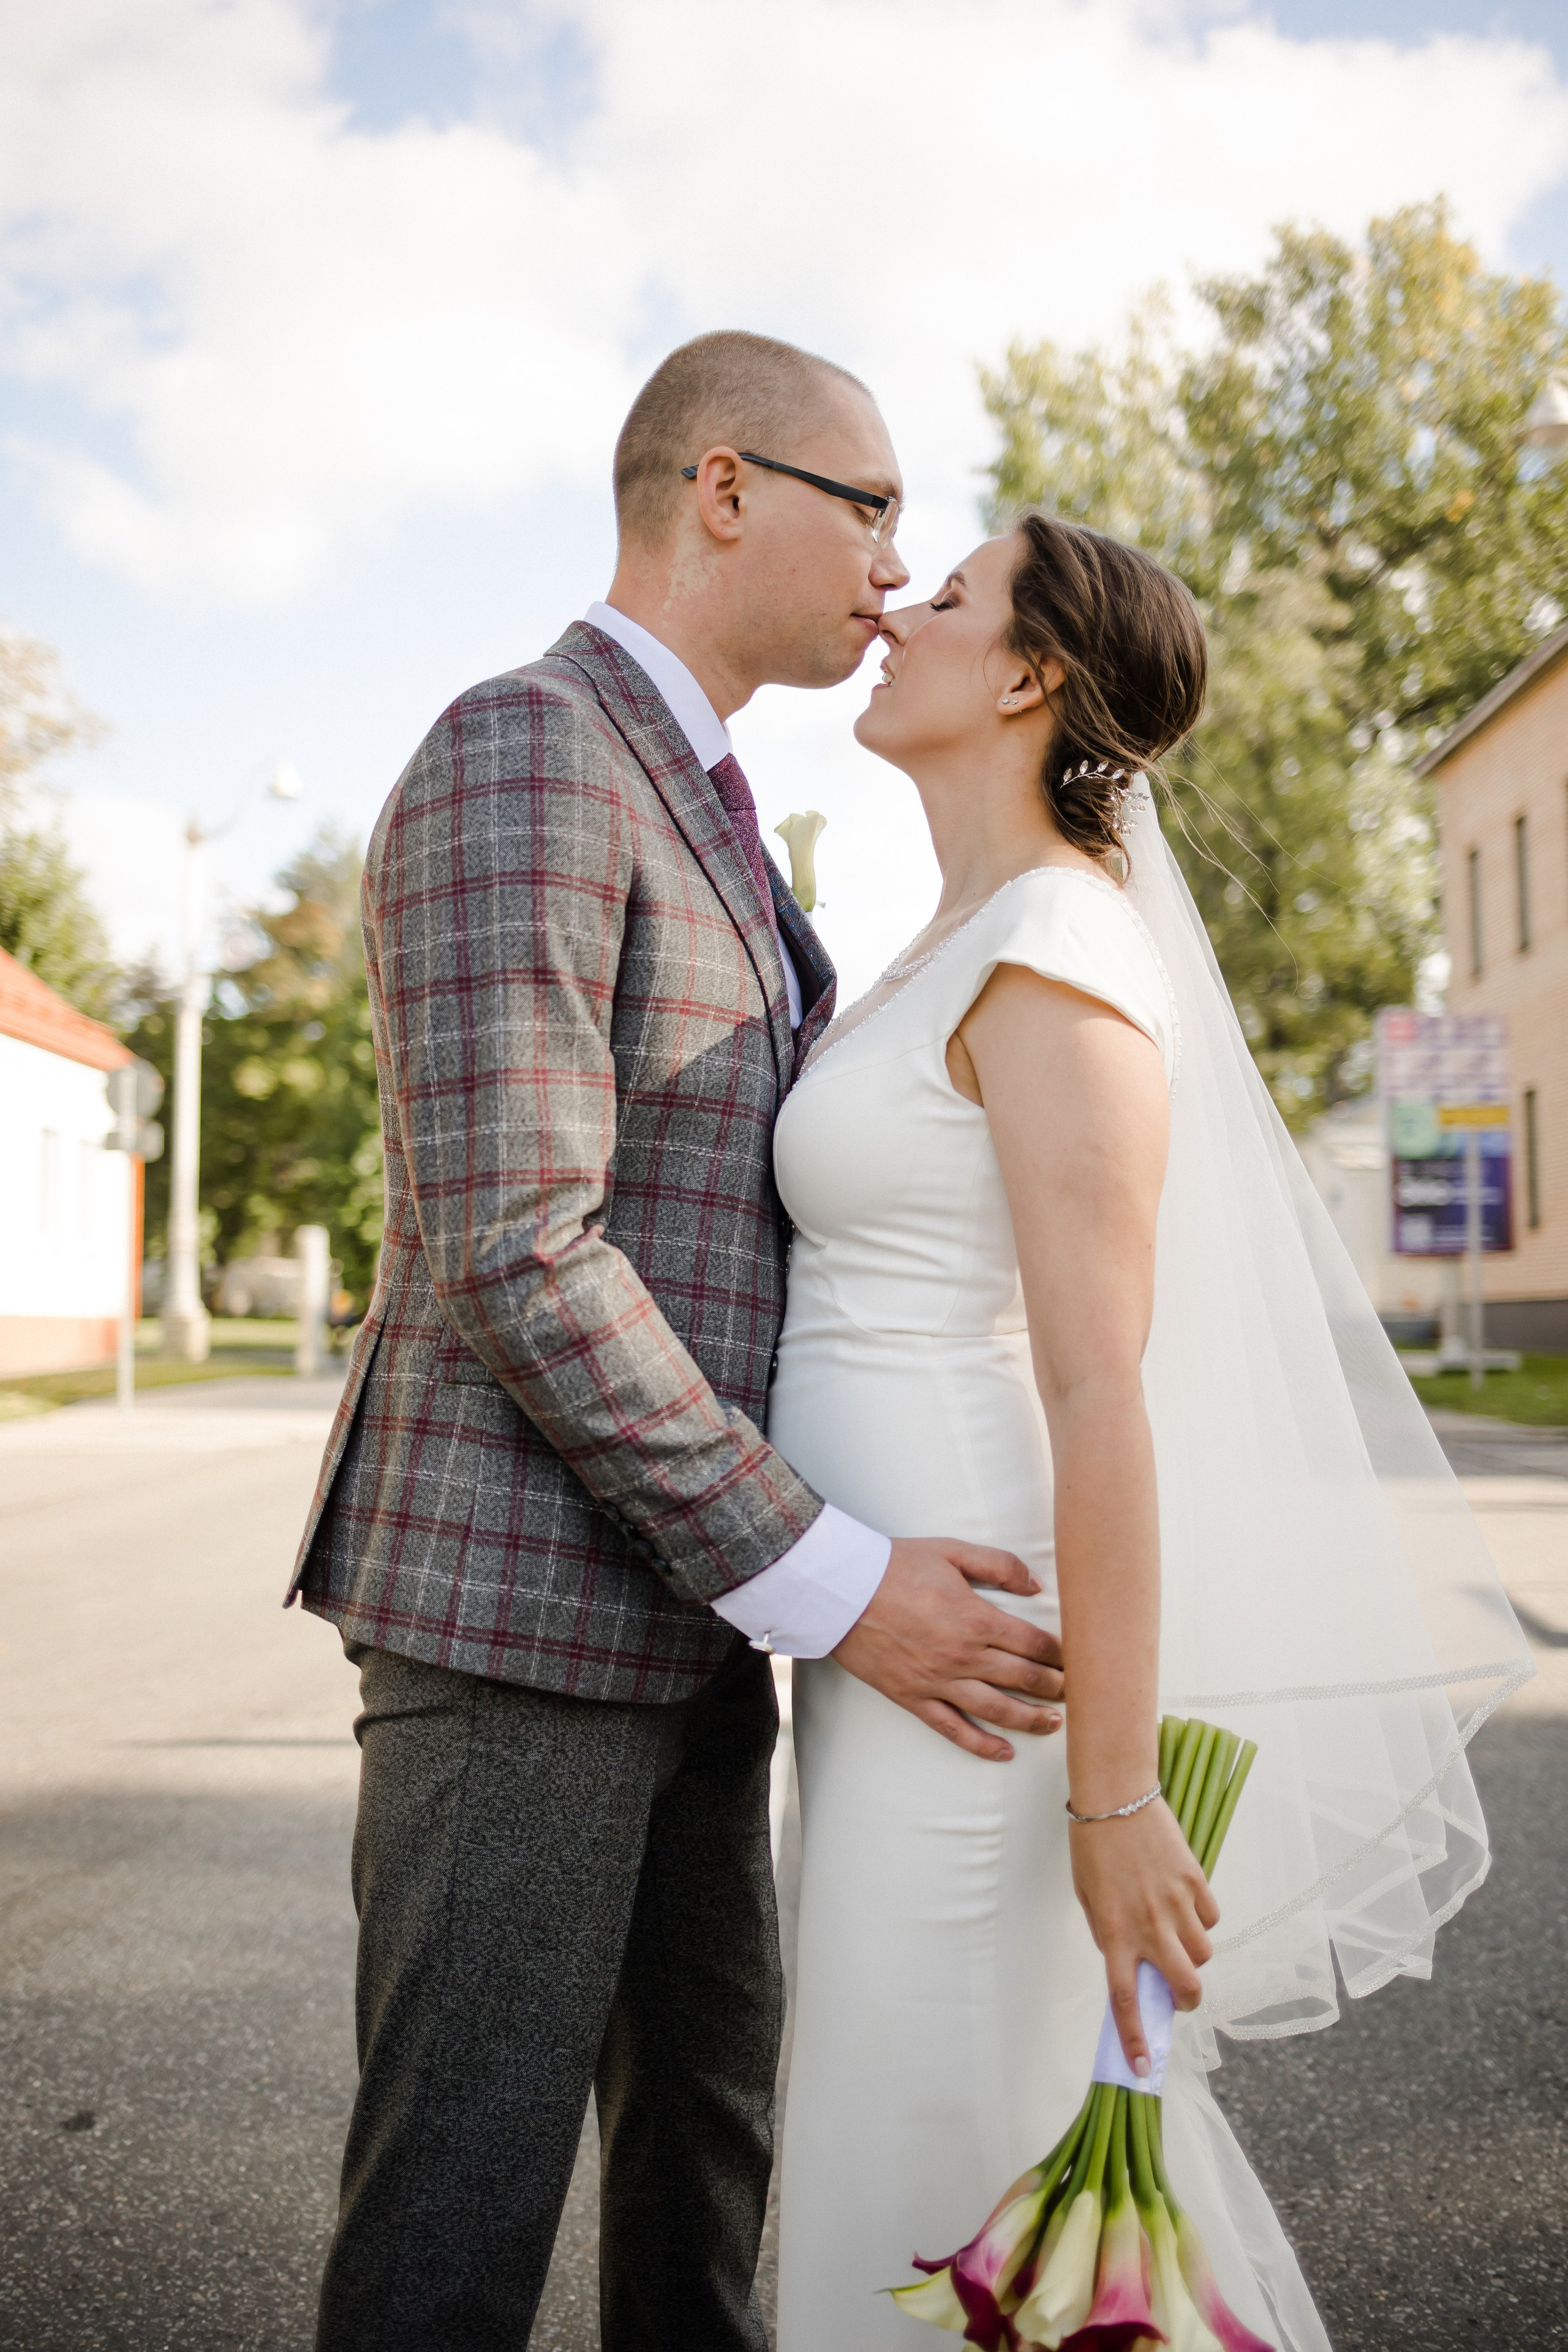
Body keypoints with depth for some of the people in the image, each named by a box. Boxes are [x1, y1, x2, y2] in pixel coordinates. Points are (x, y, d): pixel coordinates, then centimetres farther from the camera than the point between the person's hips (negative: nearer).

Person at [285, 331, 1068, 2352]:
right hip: (514, 1602, -10)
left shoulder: (694, 815, 18)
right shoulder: (515, 759, -14)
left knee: (707, 2101, 20)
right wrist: (828, 1585, -21)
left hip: (677, 1593, 10)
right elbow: (509, 1249, -23)